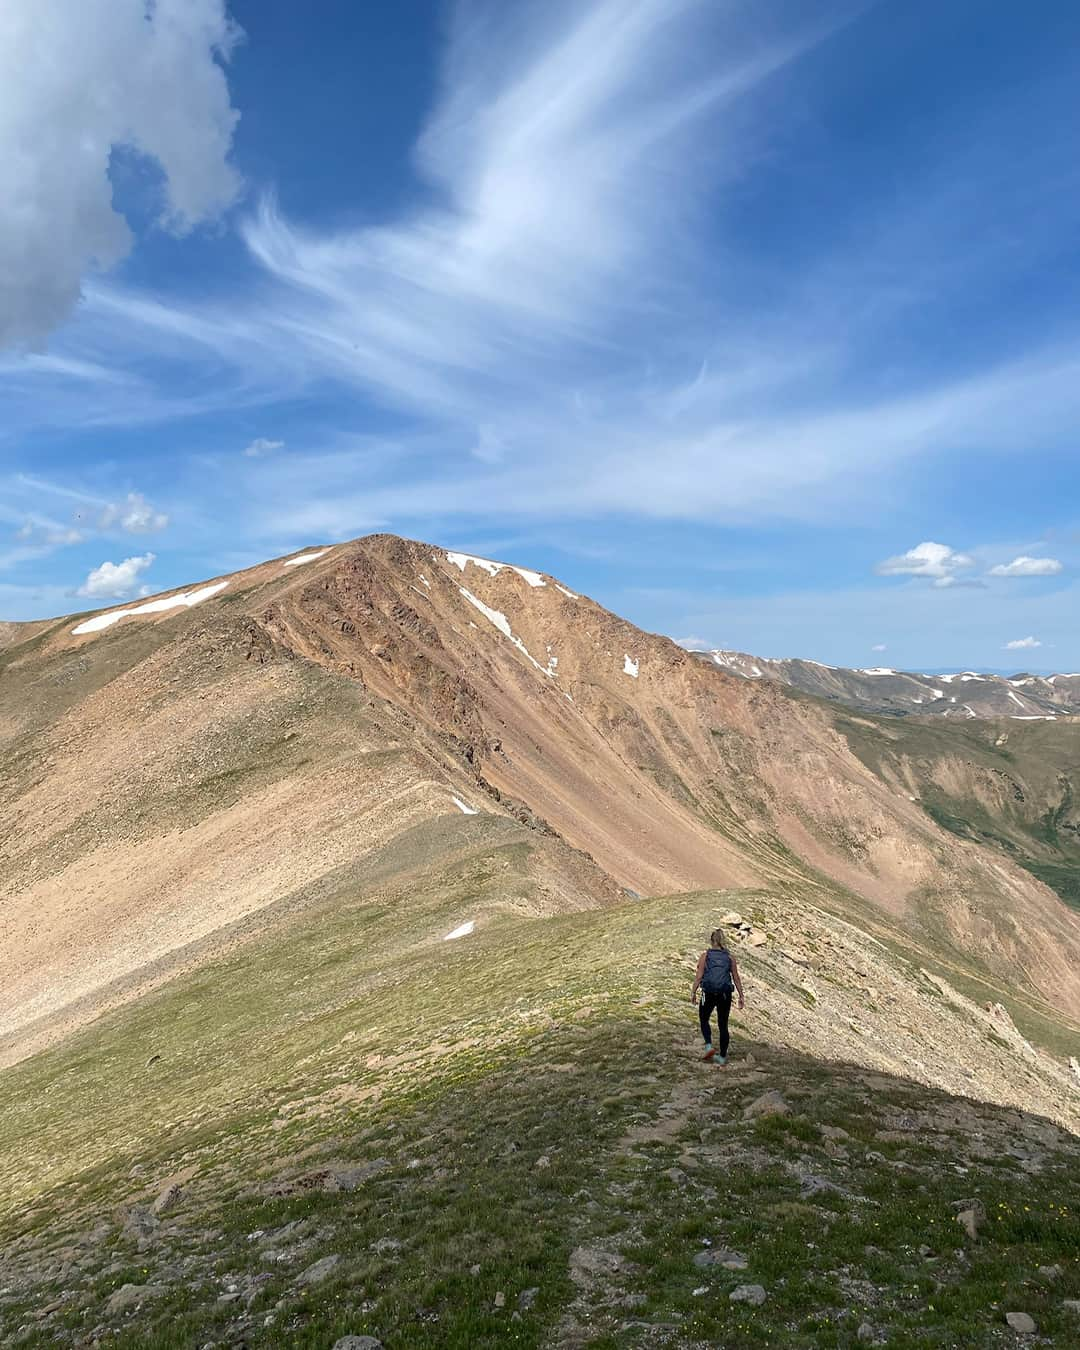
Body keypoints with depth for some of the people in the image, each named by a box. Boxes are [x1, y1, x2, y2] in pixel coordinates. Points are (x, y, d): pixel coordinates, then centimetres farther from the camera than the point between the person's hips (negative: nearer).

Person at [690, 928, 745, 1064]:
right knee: (723, 1025, 13)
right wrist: (741, 996, 11)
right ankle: (723, 1057, 15)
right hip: (725, 995, 2)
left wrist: (693, 993, 2)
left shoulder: (705, 956, -3)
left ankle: (709, 1046, -1)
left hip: (708, 994, -2)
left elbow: (698, 976, -6)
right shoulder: (730, 957, 3)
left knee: (704, 1020, 19)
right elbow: (736, 978, 4)